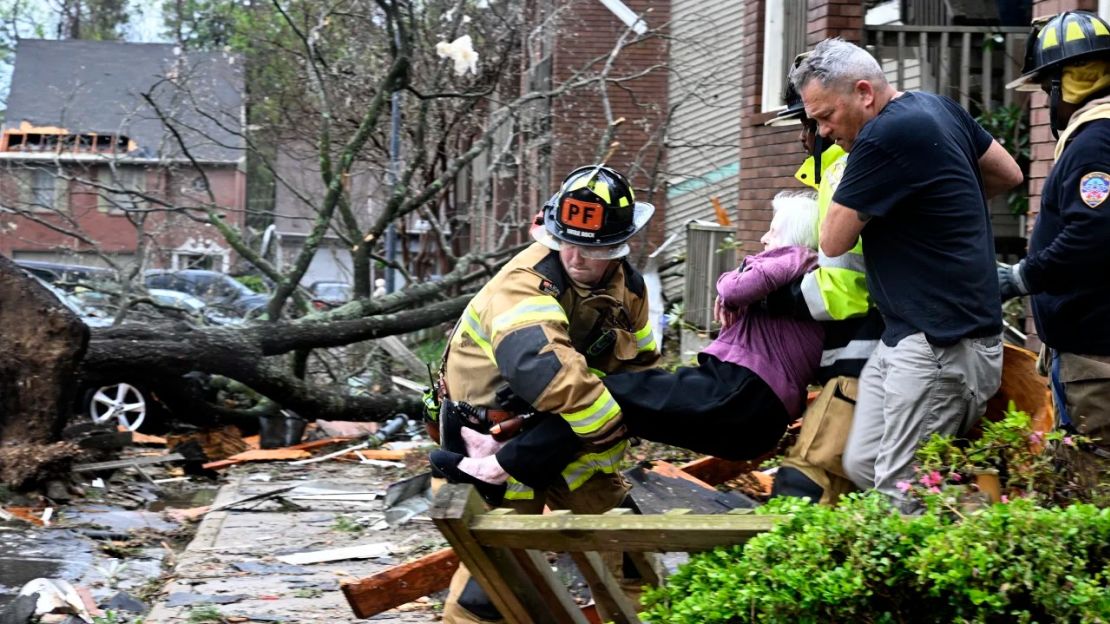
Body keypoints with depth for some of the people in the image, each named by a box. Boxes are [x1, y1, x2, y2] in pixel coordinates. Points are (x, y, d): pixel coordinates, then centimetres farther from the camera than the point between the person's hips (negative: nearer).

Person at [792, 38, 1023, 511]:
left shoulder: (885, 136, -18)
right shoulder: (939, 108, 11)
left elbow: (834, 242, -9)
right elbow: (1009, 174, 24)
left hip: (943, 344, -11)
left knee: (901, 498, -9)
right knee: (862, 467, 9)